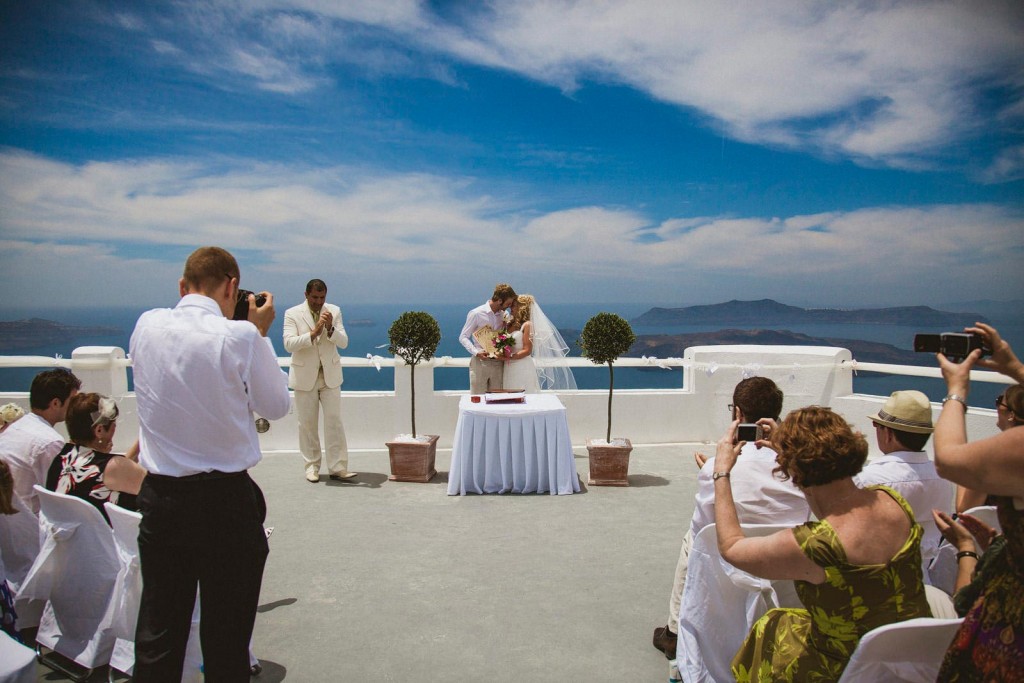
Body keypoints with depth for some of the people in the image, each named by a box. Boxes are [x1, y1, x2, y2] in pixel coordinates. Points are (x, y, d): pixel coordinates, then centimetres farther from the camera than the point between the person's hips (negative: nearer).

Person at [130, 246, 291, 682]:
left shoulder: (146, 326, -1)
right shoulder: (240, 336, -16)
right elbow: (277, 407, -3)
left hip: (159, 497, 4)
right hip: (225, 502, -4)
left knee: (157, 630, 17)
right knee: (226, 634, 11)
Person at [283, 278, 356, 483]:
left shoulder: (334, 311, 1)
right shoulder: (292, 314, -6)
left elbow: (344, 342, -3)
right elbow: (289, 344, -17)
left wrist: (331, 328, -22)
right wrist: (313, 333, -28)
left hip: (330, 375, 2)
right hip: (304, 376, -1)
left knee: (334, 421, -2)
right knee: (307, 424, 6)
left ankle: (337, 468, 2)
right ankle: (311, 466, 18)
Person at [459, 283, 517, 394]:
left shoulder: (504, 315, 8)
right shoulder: (476, 314, -6)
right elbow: (463, 337, -3)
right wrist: (476, 352, -17)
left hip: (498, 363, 4)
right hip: (480, 362, -4)